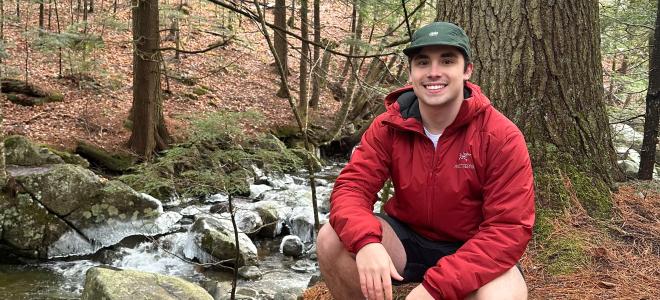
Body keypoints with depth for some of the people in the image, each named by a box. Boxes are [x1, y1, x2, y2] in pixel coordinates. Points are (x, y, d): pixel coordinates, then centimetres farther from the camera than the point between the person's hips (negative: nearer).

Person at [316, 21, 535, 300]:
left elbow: (509, 228, -22)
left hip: (471, 250, -2)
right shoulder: (388, 127, -9)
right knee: (331, 239, -21)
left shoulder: (501, 137, -19)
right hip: (407, 238, 3)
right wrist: (365, 242, -37)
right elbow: (352, 186, -13)